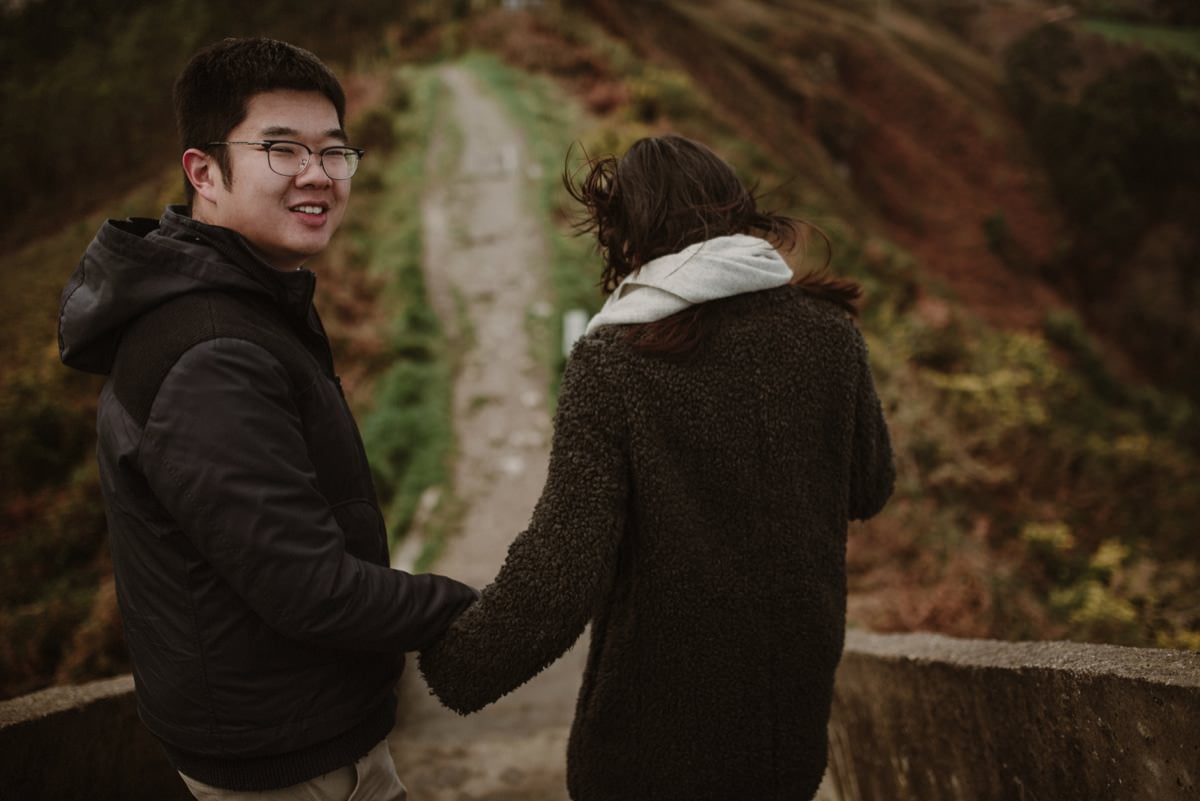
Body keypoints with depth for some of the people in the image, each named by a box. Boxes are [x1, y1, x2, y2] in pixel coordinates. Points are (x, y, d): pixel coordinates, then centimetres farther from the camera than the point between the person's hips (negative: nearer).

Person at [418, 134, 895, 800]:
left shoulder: (612, 362, -19)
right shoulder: (826, 332, -7)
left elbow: (561, 572, -23)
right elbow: (869, 489, 7)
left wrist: (452, 665, -10)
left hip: (656, 727, -3)